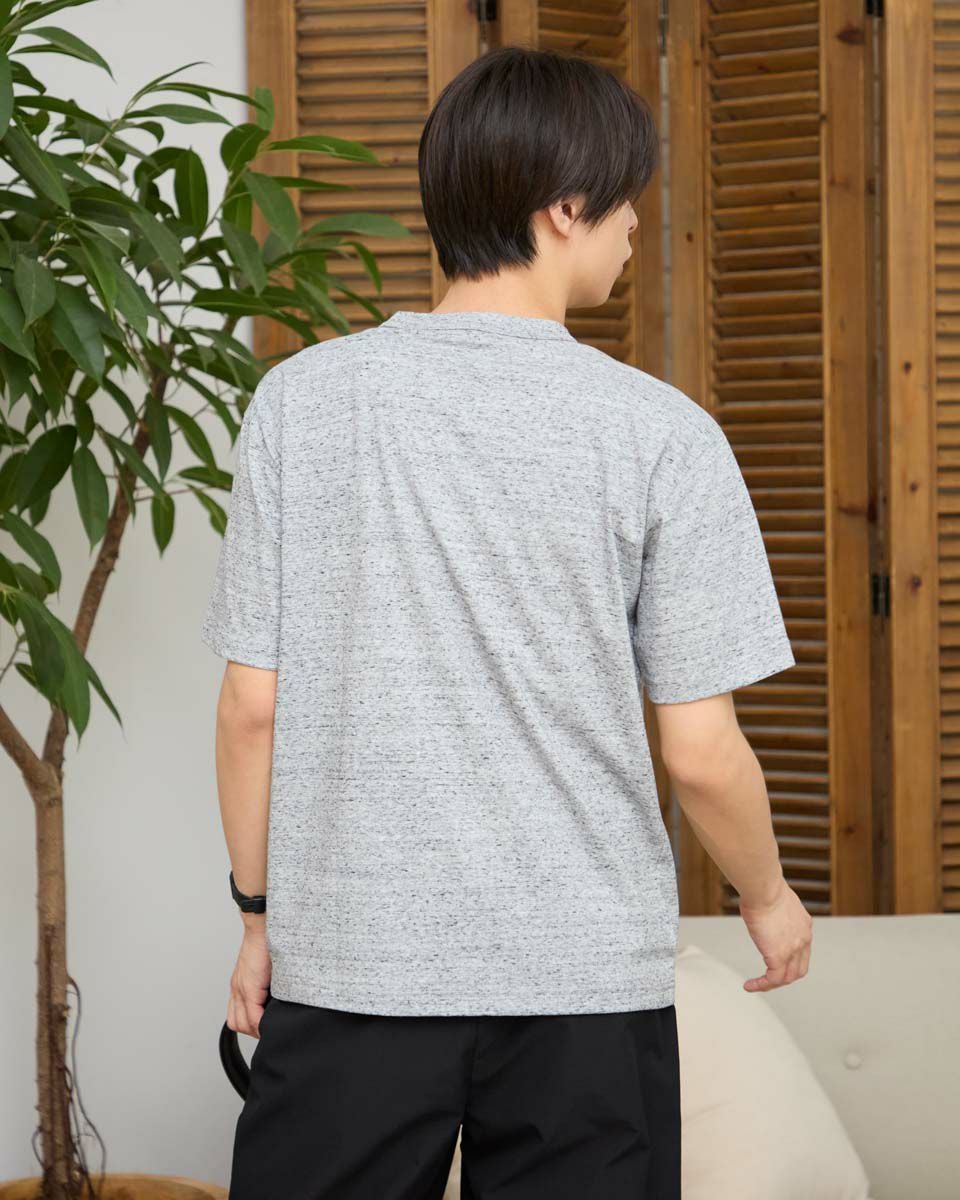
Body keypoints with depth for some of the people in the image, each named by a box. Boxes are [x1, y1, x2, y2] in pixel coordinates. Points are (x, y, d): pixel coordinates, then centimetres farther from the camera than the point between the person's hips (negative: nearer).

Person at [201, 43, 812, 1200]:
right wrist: (769, 899, 13)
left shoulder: (300, 399, -2)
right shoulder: (660, 433, -7)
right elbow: (700, 752, -5)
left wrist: (261, 911, 13)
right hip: (583, 976, -1)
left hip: (350, 962, 1)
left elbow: (252, 706, -1)